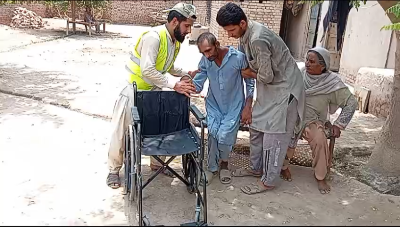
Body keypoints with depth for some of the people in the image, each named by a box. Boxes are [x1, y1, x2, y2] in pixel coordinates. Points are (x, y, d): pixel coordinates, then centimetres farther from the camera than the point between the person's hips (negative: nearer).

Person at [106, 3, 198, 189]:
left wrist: (185, 76, -1)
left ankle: (157, 163, 34)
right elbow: (147, 71, -34)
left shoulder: (176, 41, 0)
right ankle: (114, 170, 23)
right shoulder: (153, 37, -27)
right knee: (120, 132, 4)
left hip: (154, 91, 8)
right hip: (133, 90, -8)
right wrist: (174, 84, -33)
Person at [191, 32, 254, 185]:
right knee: (213, 132, -20)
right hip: (214, 105, 2)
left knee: (224, 136, -18)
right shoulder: (205, 61, -7)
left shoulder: (238, 57, -17)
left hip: (233, 106, -2)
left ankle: (224, 163, 15)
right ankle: (212, 167, 4)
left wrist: (248, 107, -8)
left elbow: (250, 82, -6)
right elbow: (198, 85, -8)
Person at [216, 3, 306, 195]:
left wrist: (251, 74, -6)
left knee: (274, 135, -2)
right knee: (256, 128, 15)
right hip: (269, 87, 10)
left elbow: (266, 76, -25)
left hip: (283, 88, -9)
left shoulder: (258, 40, -30)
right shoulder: (245, 35, 1)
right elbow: (243, 62, 15)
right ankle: (256, 168, 32)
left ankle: (268, 181, 12)